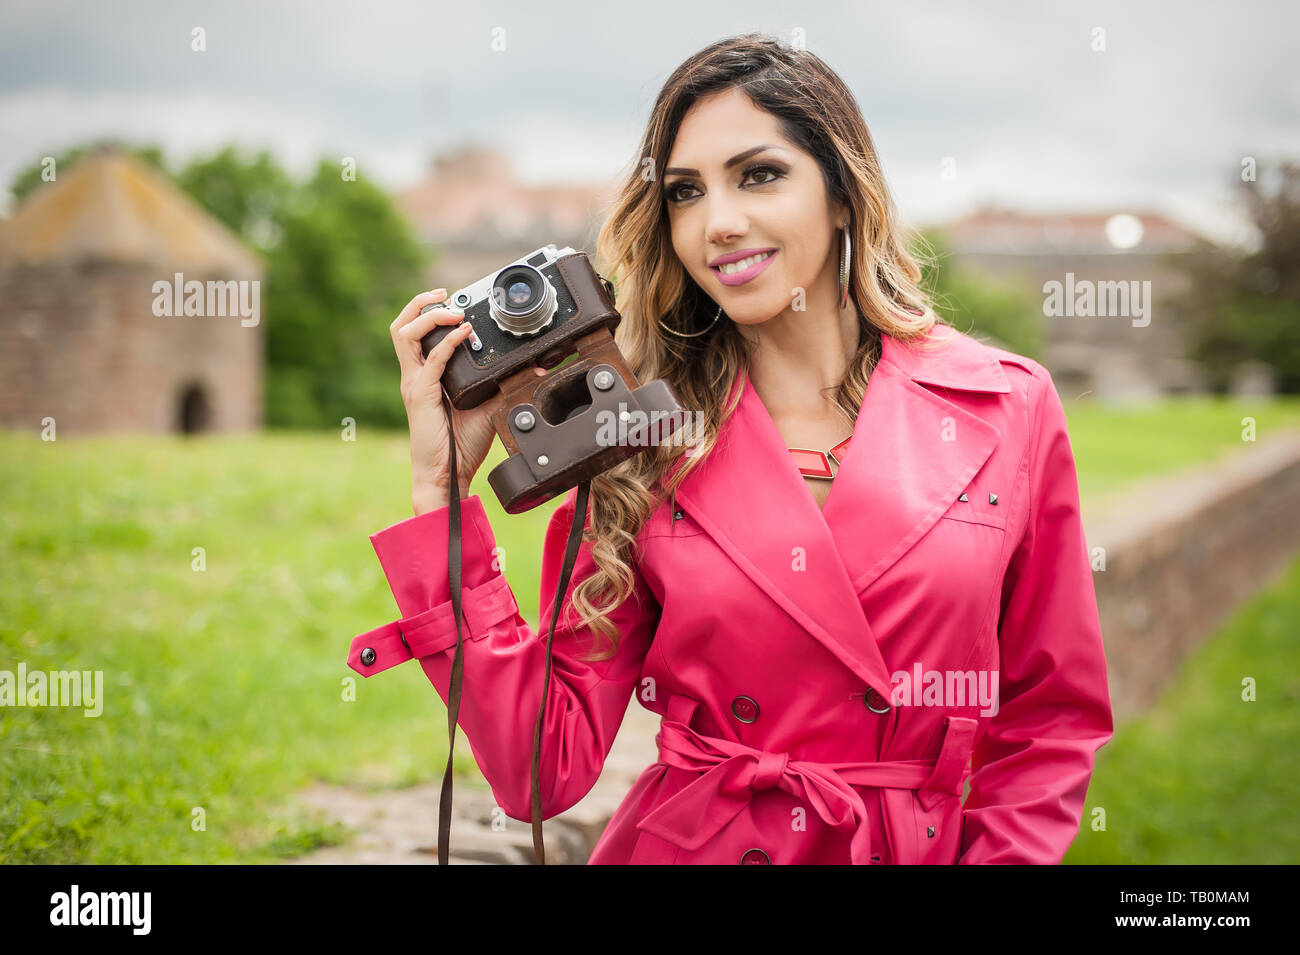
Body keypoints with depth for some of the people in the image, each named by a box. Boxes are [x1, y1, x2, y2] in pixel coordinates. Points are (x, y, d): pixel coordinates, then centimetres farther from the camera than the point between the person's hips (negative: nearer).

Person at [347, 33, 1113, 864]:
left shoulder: (1006, 406, -5)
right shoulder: (644, 436, -5)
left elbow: (1053, 719, 3)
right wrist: (442, 489, -13)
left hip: (924, 848, 1)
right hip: (688, 845, 0)